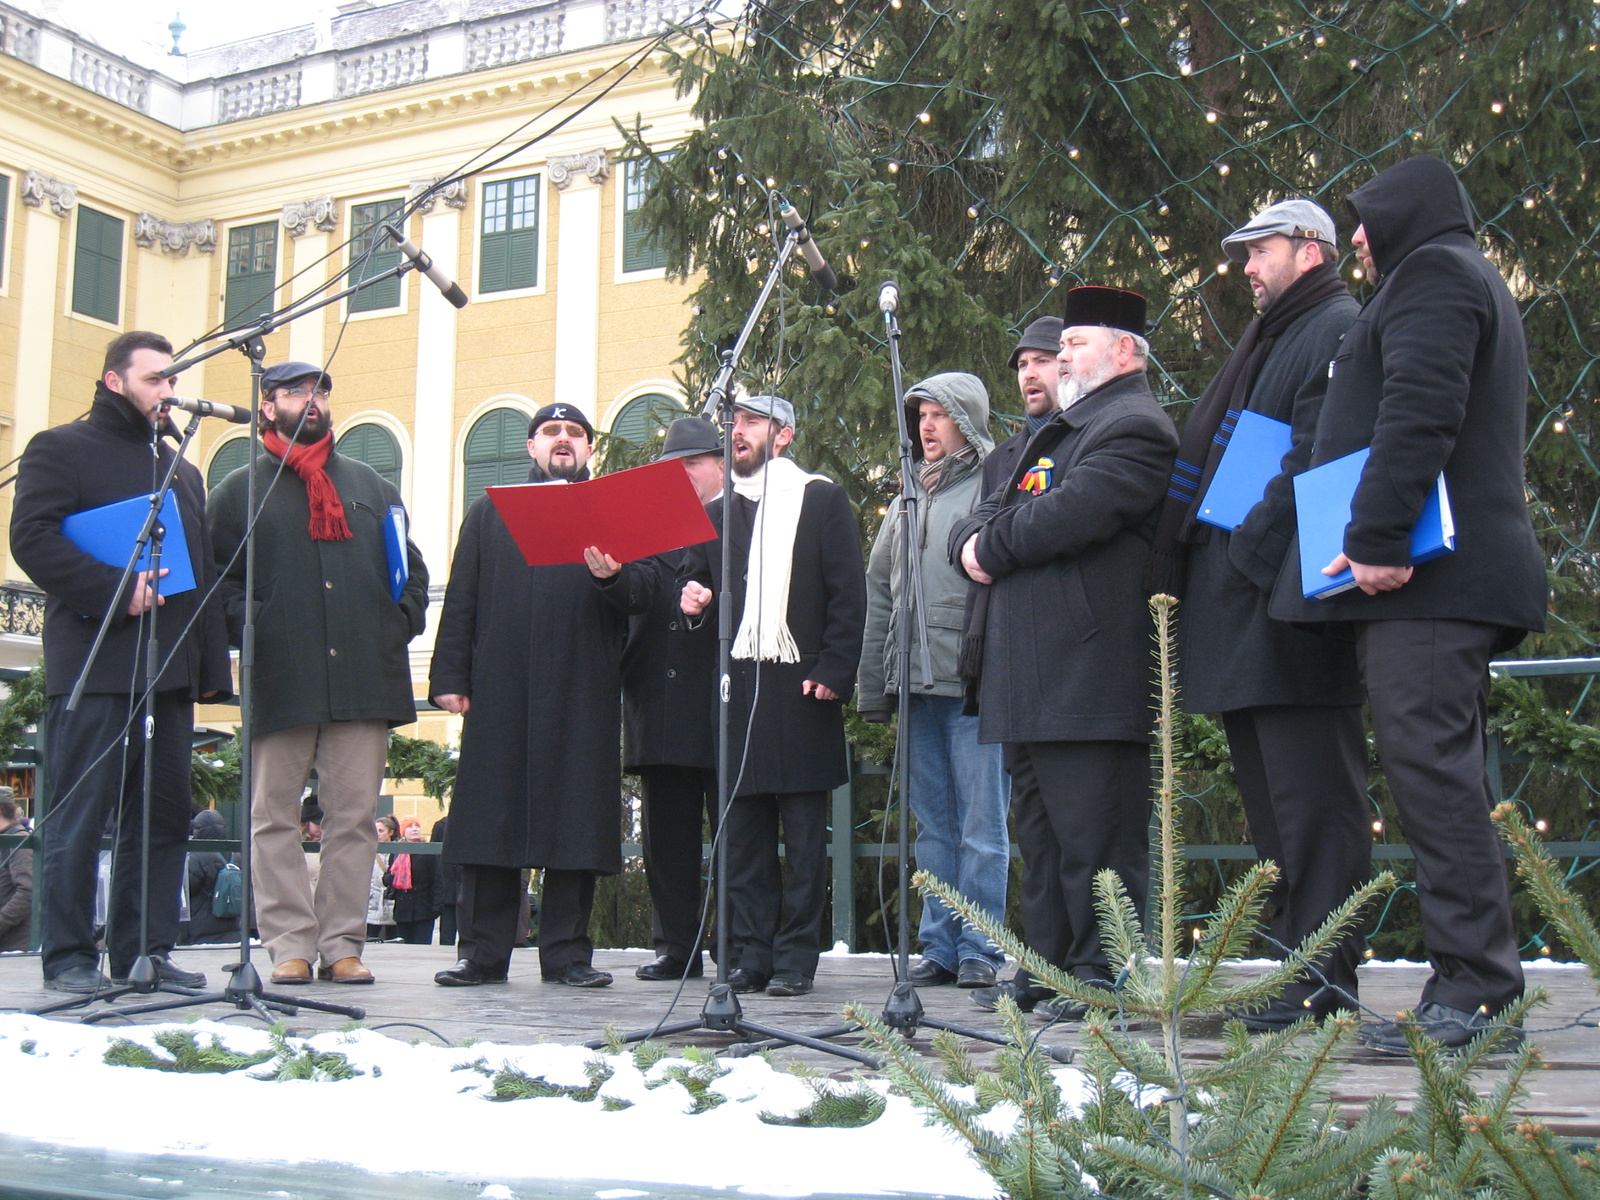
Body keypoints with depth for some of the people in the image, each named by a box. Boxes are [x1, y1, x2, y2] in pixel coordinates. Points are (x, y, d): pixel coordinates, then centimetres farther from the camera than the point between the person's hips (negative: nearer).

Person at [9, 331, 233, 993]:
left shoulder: (181, 472, 25)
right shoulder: (62, 448, 5)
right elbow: (32, 536, -10)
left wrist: (211, 665, 14)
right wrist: (117, 590, -18)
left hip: (169, 673, 7)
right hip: (94, 666, -7)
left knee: (164, 816, 5)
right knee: (79, 816, -4)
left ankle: (146, 951, 11)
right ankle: (69, 956, 2)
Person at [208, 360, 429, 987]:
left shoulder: (371, 485, 21)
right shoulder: (240, 489, 12)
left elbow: (410, 567, 20)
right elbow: (217, 575, 6)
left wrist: (402, 622, 5)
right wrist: (249, 629, -8)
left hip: (364, 678, 2)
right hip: (280, 679, -2)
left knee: (355, 817, 1)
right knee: (275, 817, 0)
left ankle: (341, 944, 7)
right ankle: (290, 945, 6)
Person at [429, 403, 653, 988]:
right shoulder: (489, 512, 19)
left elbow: (641, 594, 4)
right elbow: (461, 600, 12)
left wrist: (613, 575, -19)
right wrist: (450, 676, 1)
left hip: (583, 695, 0)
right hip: (500, 693, 0)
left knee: (576, 822, -2)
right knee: (490, 816, -1)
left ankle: (567, 952, 5)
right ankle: (481, 951, 5)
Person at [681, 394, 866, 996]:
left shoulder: (823, 500, 6)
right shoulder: (715, 512, 19)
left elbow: (849, 596, 1)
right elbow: (699, 585, 25)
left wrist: (833, 671, -10)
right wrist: (693, 600, 1)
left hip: (802, 686, -4)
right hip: (736, 687, 4)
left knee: (804, 830, -1)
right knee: (741, 830, 3)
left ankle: (795, 957, 4)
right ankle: (747, 956, 8)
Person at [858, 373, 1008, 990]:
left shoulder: (994, 487, -1)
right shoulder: (907, 500, 19)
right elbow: (878, 590, 19)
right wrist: (873, 684, 12)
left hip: (974, 683, -6)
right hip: (916, 685, 7)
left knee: (981, 821, -1)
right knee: (932, 823, 10)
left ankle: (979, 949, 6)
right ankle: (939, 945, 16)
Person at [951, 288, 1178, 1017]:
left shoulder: (1134, 427, -5)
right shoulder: (1055, 435, 27)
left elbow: (1074, 514, -21)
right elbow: (987, 516, 22)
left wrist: (992, 549, -8)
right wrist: (972, 543, -2)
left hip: (1089, 675, -10)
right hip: (1029, 677, 10)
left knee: (1094, 836, -7)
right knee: (1040, 829, 13)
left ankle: (1104, 976, -1)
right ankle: (1048, 966, 20)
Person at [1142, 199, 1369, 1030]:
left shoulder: (1340, 330, -3)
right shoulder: (1269, 341, 26)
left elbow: (1316, 462, -17)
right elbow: (1202, 468, 24)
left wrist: (1251, 554, -20)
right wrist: (1175, 575, 15)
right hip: (1239, 610, 10)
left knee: (1310, 796, -8)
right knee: (1271, 796, 11)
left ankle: (1324, 979, -5)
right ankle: (1297, 955, 17)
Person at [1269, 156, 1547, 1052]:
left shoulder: (1431, 272, -3)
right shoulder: (1475, 282, 29)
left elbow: (1420, 412, -19)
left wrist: (1379, 537, -25)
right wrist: (1380, 537, 24)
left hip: (1427, 575, -11)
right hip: (1461, 575, 11)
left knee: (1429, 761, -13)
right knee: (1448, 768, 10)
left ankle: (1473, 990, -14)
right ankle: (1485, 986, 13)